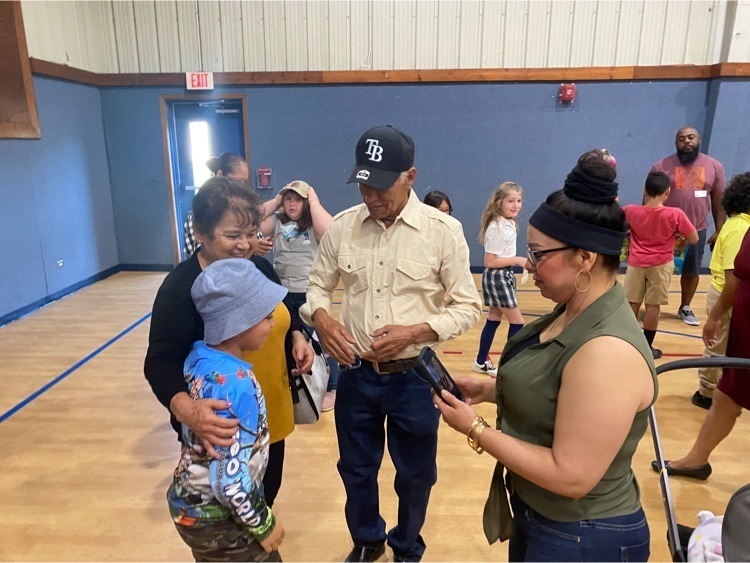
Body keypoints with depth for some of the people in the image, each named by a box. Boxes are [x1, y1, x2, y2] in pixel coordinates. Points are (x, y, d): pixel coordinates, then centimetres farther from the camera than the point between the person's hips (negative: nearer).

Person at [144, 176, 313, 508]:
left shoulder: (260, 267, -1)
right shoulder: (180, 287, -19)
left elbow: (284, 314, 14)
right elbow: (161, 363, -22)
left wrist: (297, 337, -7)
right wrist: (186, 409, -40)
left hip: (271, 416, 6)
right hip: (223, 429, -6)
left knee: (267, 497, 26)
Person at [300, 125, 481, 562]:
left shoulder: (443, 230, -12)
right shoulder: (342, 226, -3)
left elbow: (468, 307, -9)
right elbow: (318, 285, 8)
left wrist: (413, 333, -24)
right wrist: (322, 319, -14)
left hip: (414, 376, -2)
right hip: (356, 374, 3)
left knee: (415, 473, 19)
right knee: (356, 468, 21)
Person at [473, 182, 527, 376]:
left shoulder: (510, 223, 8)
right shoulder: (496, 227, -19)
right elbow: (490, 261, -20)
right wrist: (518, 260, -19)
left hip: (506, 275, 9)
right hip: (496, 277, -9)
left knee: (494, 319, 14)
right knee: (517, 322, -4)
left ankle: (482, 362, 24)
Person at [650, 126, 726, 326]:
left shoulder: (714, 166, 1)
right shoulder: (661, 167, -7)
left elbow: (718, 201, 6)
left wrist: (719, 230, 3)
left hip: (697, 230, 3)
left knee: (691, 271, 16)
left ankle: (685, 308, 34)